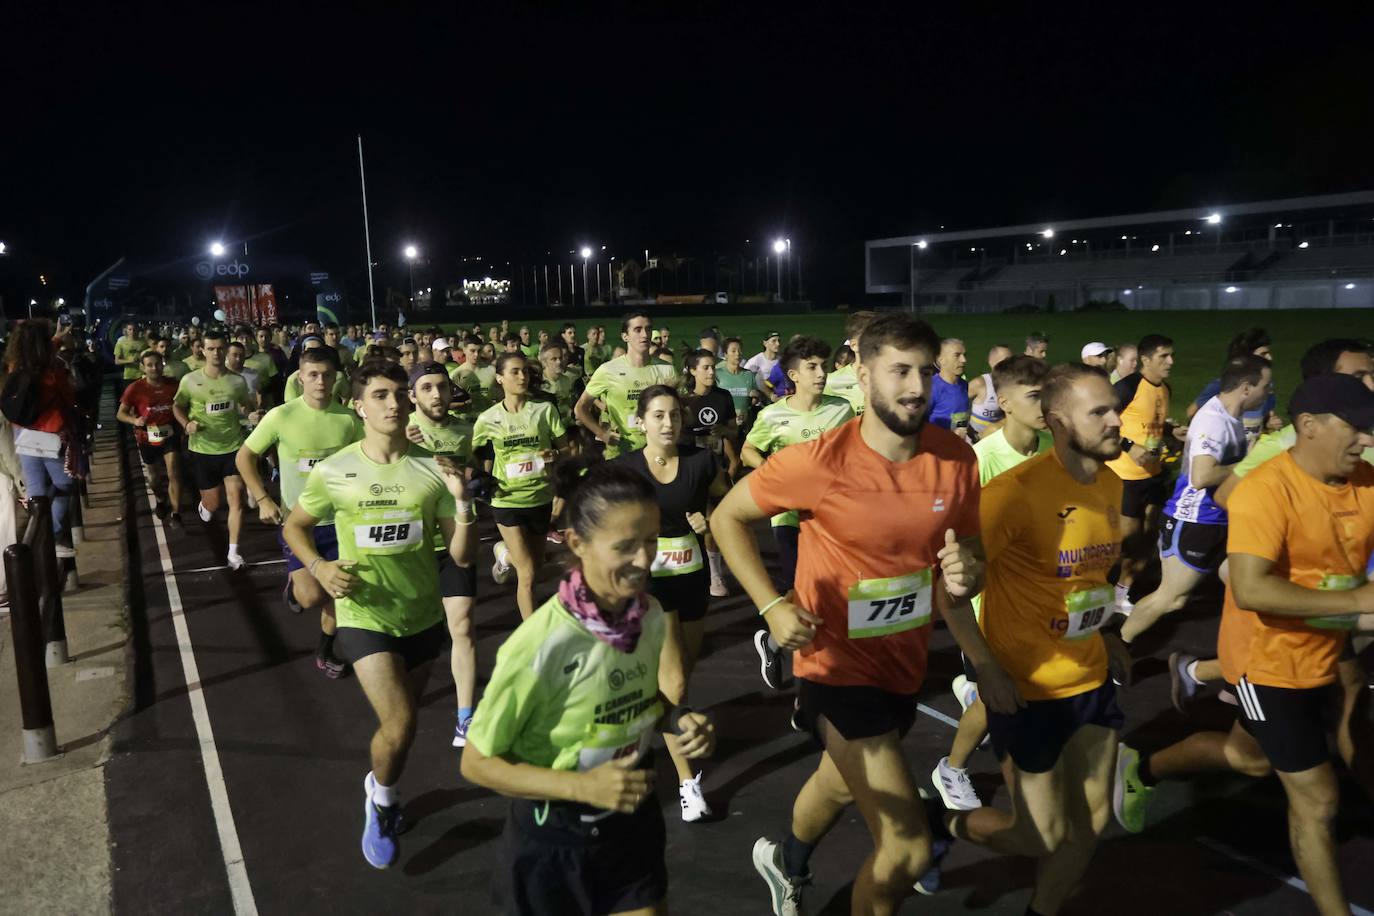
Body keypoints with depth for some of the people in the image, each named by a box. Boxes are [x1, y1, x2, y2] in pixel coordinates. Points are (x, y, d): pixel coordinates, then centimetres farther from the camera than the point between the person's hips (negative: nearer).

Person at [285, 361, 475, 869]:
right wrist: (318, 567, -12)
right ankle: (383, 798, 18)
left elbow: (461, 554, -7)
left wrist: (462, 501, -24)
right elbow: (295, 526, 7)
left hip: (423, 616, 3)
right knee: (399, 722, -14)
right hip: (364, 616, -2)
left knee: (399, 721, 18)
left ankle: (379, 790, 48)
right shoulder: (333, 471, -10)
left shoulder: (431, 470, -8)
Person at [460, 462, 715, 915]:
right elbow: (477, 763, -17)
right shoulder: (540, 646, -28)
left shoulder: (651, 616, -10)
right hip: (554, 841, -4)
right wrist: (582, 786, -26)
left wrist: (681, 721, -12)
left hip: (634, 824, 5)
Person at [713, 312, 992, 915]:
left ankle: (786, 863, 63)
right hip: (840, 666, -6)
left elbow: (965, 553, 6)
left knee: (841, 783, 31)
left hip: (906, 662, 6)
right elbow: (726, 517, -10)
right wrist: (772, 605, -18)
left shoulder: (956, 459, -10)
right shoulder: (820, 461, -23)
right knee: (909, 848, -9)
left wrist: (965, 577, -17)